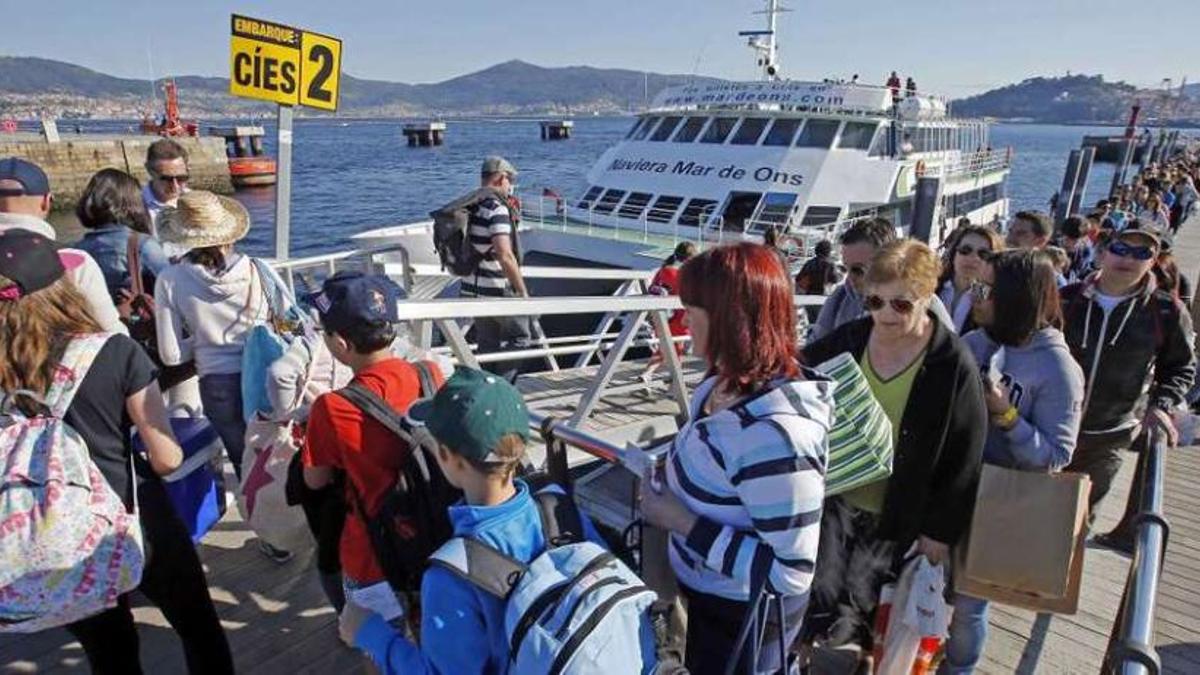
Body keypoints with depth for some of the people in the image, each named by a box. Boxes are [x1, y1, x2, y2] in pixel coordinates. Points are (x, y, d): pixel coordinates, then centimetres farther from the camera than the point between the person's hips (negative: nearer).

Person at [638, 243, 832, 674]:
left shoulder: (775, 433, -36)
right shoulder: (728, 383, -9)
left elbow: (789, 573, -31)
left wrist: (682, 521, -29)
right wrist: (663, 464, -5)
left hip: (744, 617, -7)